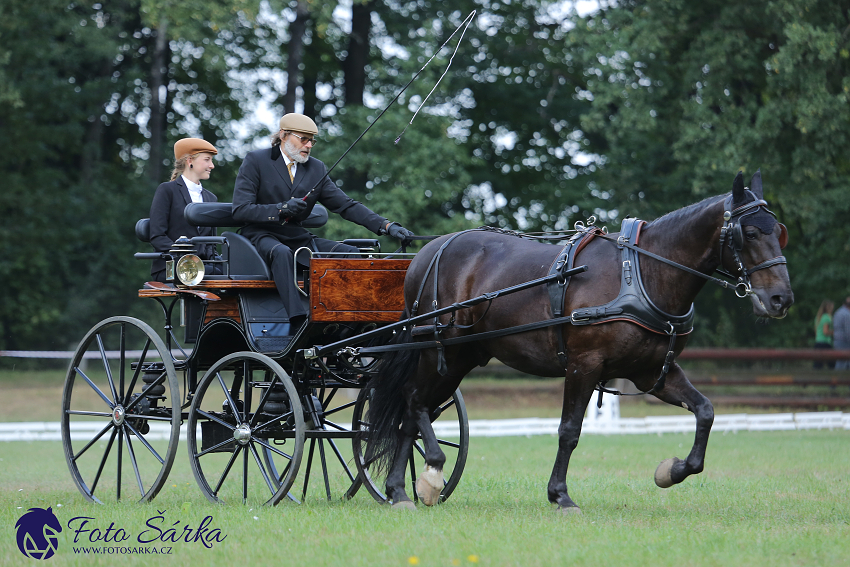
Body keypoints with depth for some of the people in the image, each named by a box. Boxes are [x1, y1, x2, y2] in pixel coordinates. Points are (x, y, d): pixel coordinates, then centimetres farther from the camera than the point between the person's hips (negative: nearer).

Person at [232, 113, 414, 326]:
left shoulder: (316, 169, 12)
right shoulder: (256, 161, -2)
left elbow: (346, 205, 8)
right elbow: (240, 210, -9)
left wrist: (386, 226, -6)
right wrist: (281, 209, -23)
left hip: (297, 237, 6)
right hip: (262, 235, -6)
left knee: (351, 253, -15)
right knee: (281, 252, -39)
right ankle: (299, 321, -52)